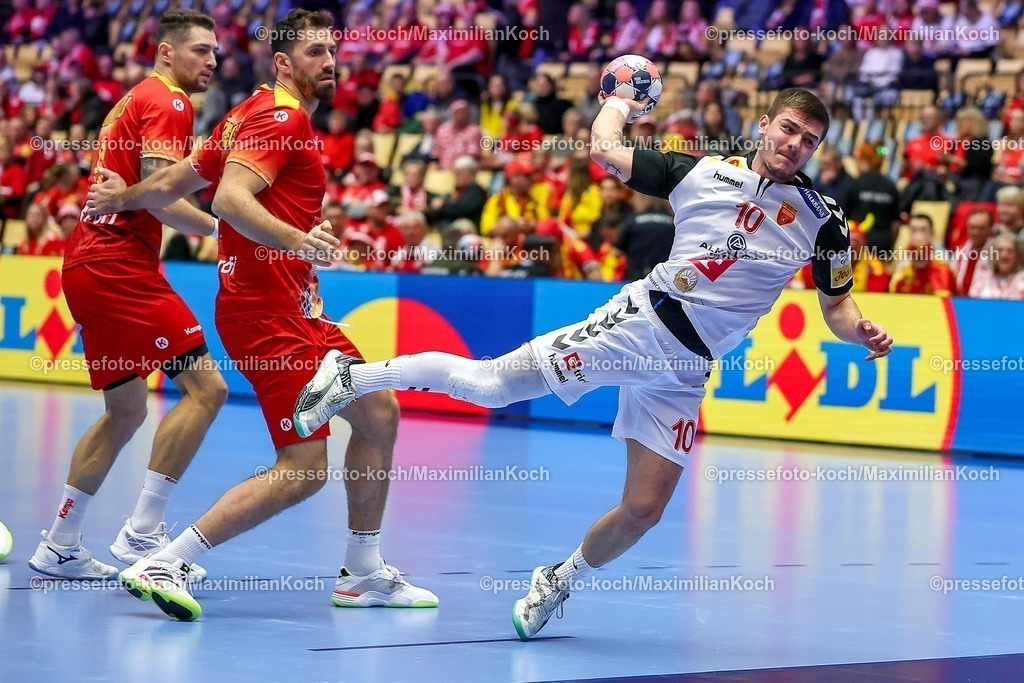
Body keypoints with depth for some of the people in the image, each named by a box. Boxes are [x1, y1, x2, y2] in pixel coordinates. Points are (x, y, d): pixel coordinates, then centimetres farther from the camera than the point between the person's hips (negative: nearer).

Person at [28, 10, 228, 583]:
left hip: (88, 265, 11)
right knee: (205, 386, -14)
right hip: (120, 265, -11)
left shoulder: (137, 100, 23)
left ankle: (59, 546, 20)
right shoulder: (168, 102, -7)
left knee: (126, 411, 17)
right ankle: (141, 535, -15)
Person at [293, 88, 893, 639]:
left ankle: (560, 582, 26)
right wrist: (620, 103, 23)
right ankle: (354, 377, 4)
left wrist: (863, 332, -8)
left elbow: (837, 306, 12)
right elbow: (605, 150, 6)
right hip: (639, 321, -3)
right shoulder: (703, 170, 0)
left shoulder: (821, 219, 4)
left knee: (643, 511, -2)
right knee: (490, 384, -14)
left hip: (685, 372, 3)